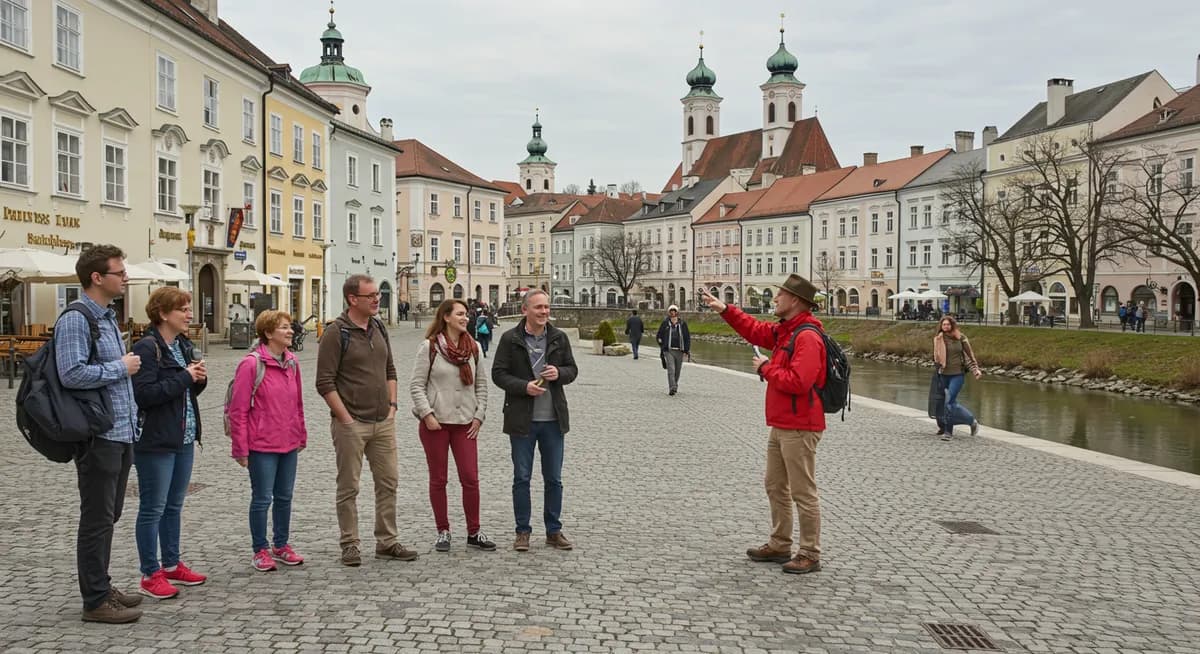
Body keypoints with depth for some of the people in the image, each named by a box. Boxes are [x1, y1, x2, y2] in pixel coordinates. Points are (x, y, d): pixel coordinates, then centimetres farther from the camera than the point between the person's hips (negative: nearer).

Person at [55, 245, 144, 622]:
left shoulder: (107, 318, 16)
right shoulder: (76, 320, -14)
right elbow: (72, 374, -26)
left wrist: (133, 421, 17)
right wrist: (120, 368, -14)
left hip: (121, 435, 9)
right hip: (98, 436, -9)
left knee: (108, 517, 17)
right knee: (97, 520, 0)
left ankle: (102, 587, 28)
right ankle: (95, 601, 9)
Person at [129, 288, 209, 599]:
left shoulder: (184, 346, 12)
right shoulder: (147, 348, -14)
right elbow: (144, 394, -23)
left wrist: (199, 379, -1)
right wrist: (184, 377, -19)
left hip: (184, 439, 8)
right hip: (156, 442, -8)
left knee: (174, 506, 16)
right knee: (152, 509, 1)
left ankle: (171, 565, 26)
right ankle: (150, 575, 10)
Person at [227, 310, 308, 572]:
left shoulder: (292, 362, 6)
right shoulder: (251, 364, -13)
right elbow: (238, 410, -12)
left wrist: (301, 436, 16)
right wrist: (240, 448, -12)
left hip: (289, 444, 6)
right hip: (262, 446, -6)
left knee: (284, 497, 14)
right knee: (262, 499, 4)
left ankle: (281, 546, 28)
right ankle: (260, 551, 18)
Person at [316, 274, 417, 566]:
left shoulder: (379, 328, 10)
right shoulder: (337, 333, -10)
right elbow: (325, 383, -13)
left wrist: (391, 405, 8)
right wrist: (345, 419, -14)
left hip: (383, 422, 6)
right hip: (351, 425, -6)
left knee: (388, 482, 10)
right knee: (348, 487, 4)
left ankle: (387, 542, 20)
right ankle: (350, 545, 14)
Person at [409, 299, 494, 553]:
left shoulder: (473, 348, 8)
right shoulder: (429, 347, -5)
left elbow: (481, 384, 11)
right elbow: (417, 385, -6)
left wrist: (479, 416, 3)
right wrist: (427, 414, -13)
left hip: (465, 422, 3)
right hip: (435, 423, -3)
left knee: (471, 478, 1)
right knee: (438, 479, 7)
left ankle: (474, 532, 13)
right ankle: (443, 532, 19)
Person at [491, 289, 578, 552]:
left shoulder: (559, 338, 5)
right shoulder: (510, 339, -4)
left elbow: (572, 370, 11)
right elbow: (498, 373, -5)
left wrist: (559, 373, -11)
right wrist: (524, 386, -19)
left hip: (553, 419, 3)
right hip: (522, 419, -2)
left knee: (554, 479, 10)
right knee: (522, 478, 6)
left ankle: (554, 530, 21)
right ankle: (523, 531, 17)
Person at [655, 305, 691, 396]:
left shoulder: (682, 324, 6)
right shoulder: (665, 323, 3)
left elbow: (687, 337, 11)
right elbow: (658, 336, 12)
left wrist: (687, 350, 4)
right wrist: (663, 346, 4)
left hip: (679, 351, 2)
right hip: (668, 351, -2)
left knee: (677, 371, 11)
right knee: (671, 369, -16)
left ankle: (675, 386, 31)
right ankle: (672, 388, -22)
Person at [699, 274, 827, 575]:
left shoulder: (807, 337, -19)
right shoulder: (785, 331, 12)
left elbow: (798, 382, -28)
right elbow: (756, 330, 26)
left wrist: (767, 368, -14)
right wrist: (725, 310, 18)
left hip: (799, 428, -11)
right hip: (781, 425, 11)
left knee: (803, 493, -2)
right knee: (775, 487, 18)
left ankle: (810, 555, 8)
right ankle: (779, 546, 29)